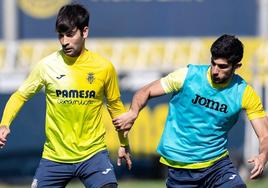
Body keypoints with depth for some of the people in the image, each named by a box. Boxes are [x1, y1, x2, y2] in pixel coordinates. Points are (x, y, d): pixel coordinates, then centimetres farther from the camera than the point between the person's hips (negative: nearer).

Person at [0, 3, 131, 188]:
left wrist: (124, 143, 19)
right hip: (55, 157, 1)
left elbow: (114, 104, 11)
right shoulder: (47, 65, -6)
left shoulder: (104, 67, -3)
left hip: (93, 154, -1)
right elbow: (20, 96, 4)